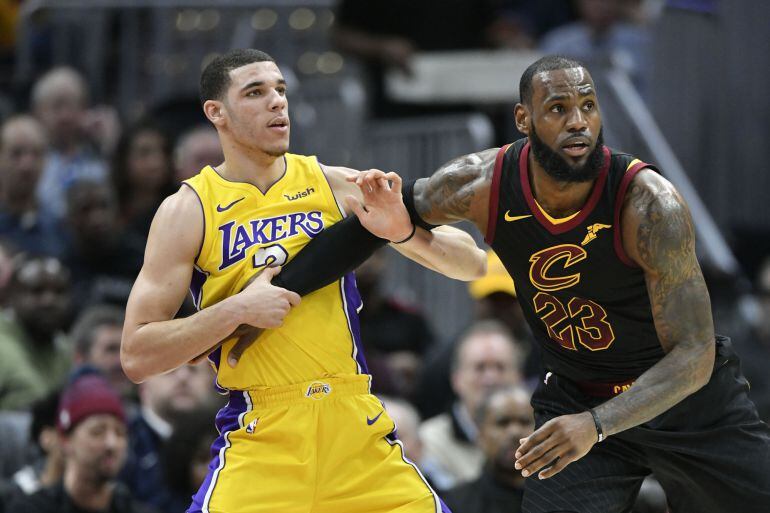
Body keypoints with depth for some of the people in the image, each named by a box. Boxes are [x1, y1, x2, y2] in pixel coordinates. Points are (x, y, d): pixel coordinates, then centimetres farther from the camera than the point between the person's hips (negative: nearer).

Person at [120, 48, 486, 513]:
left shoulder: (336, 186, 5)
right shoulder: (188, 210, -1)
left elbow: (472, 265, 6)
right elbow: (136, 358, -5)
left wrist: (404, 233, -14)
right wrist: (237, 309, -16)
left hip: (357, 431, 3)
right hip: (259, 442, -3)